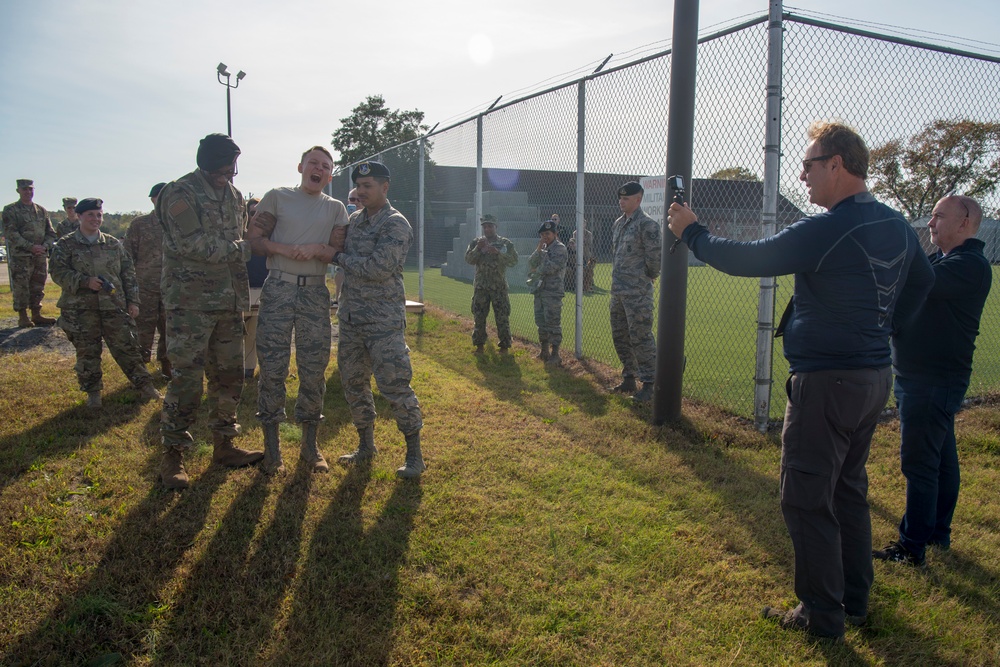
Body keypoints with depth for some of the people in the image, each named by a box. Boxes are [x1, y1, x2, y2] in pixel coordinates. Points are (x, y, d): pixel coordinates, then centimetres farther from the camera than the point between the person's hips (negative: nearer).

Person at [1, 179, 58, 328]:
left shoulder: (42, 211, 15)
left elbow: (51, 233, 14)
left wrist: (44, 246, -5)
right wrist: (31, 247, -18)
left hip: (40, 256, 5)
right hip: (20, 258, -5)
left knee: (38, 288, 9)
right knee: (21, 288, -2)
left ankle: (36, 315, 17)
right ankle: (22, 317, 4)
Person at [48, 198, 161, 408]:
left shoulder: (114, 244, 11)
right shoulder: (66, 245, 3)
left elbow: (128, 273, 12)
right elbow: (58, 272, -6)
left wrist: (133, 301, 6)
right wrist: (85, 281, -20)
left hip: (114, 306, 1)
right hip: (80, 310, -1)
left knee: (127, 348, 2)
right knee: (87, 353, 4)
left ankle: (145, 387, 8)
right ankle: (93, 393, 17)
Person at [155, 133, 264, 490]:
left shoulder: (234, 196, 13)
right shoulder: (181, 194, -10)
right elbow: (195, 245, -19)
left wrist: (242, 295, 9)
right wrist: (237, 249, -7)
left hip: (228, 302, 7)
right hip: (191, 303, -7)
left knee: (229, 375, 11)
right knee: (186, 378, -6)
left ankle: (224, 444, 25)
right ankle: (173, 456, 6)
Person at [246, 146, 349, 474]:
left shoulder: (336, 209, 12)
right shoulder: (277, 197, 8)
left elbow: (339, 253, 2)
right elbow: (253, 238, 1)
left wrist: (316, 249, -17)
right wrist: (285, 249, -15)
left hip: (315, 291, 2)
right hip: (279, 289, -2)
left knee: (315, 368, 3)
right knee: (272, 366, -2)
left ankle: (310, 443, 15)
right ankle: (271, 444, 8)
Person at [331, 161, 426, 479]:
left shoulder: (396, 224, -11)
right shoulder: (354, 219, 13)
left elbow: (378, 268, -21)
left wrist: (339, 258, -11)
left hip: (383, 318, -8)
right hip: (351, 315, 8)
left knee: (395, 385, -9)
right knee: (353, 382, 14)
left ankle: (414, 454, 4)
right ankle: (366, 445, 29)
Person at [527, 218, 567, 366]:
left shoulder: (560, 248, -7)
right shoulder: (543, 248, 17)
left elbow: (552, 268, -17)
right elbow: (531, 263, 5)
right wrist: (538, 249, -6)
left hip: (553, 291, -8)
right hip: (539, 290, 8)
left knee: (553, 322, -9)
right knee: (540, 321, 13)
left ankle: (555, 355, -5)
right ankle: (544, 351, 23)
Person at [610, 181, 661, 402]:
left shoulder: (647, 224, -13)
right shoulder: (618, 224, 14)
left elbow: (655, 255, -16)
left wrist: (649, 276, -3)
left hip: (637, 292, -9)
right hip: (617, 290, 9)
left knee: (640, 337, -6)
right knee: (619, 336, 14)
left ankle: (648, 384, 2)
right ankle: (629, 378, 27)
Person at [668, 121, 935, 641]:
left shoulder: (827, 230, -20)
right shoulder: (897, 226, 7)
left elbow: (746, 259, -17)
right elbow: (921, 280, 23)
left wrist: (692, 232, -3)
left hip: (827, 383, -9)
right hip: (876, 378, 9)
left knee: (807, 501, 3)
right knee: (848, 491, 21)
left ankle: (822, 617, 15)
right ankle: (855, 601, 34)